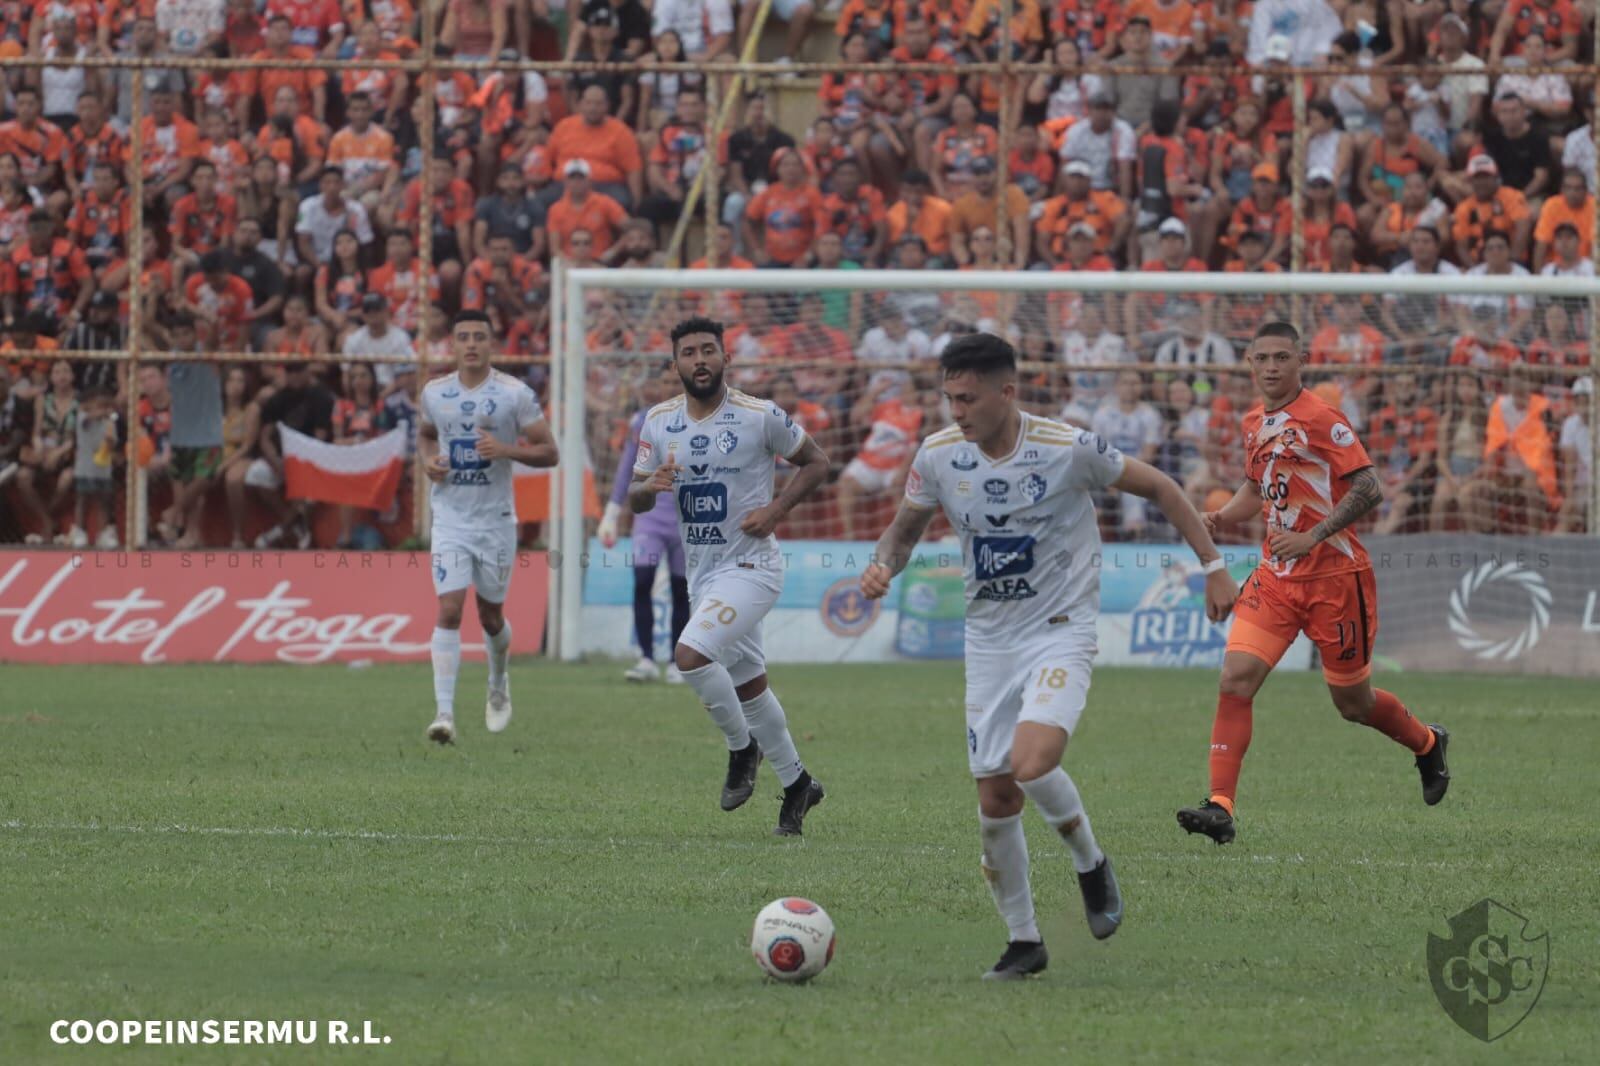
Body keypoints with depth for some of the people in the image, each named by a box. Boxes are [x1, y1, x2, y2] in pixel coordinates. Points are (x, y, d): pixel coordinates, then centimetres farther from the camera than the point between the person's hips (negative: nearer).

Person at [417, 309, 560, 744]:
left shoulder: (515, 394, -7)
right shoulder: (434, 393, 3)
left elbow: (548, 451, -5)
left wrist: (506, 449, -22)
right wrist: (428, 459, 1)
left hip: (495, 518, -1)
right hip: (450, 517, 1)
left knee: (490, 615, 12)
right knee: (449, 610, -13)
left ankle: (499, 684, 43)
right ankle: (445, 712, -16)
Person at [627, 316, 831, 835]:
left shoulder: (760, 417, -11)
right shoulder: (659, 421, 3)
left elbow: (815, 462, 0)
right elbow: (634, 499, 8)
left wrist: (775, 510, -13)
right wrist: (650, 486, -16)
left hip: (750, 566, -6)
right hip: (701, 572, 6)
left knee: (691, 655, -24)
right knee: (748, 683, 14)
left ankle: (742, 747, -2)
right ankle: (796, 782, 29)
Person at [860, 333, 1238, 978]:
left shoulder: (1068, 450, -16)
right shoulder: (938, 456, -5)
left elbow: (1158, 488, -2)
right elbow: (906, 527, 12)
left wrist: (1213, 566, 0)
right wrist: (883, 566, -11)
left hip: (1061, 633, -5)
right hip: (988, 637, 5)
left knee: (1031, 764, -26)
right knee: (994, 800, 1)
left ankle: (1090, 864, 3)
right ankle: (1023, 943, 17)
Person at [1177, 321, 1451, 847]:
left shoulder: (1321, 419, -13)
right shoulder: (1254, 422, 9)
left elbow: (1369, 489, -18)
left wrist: (1313, 536, -25)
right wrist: (1220, 517, 5)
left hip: (1334, 575, -6)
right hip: (1276, 577, 6)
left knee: (1353, 703, 8)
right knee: (1236, 678, -14)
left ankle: (1427, 744, 40)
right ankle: (1220, 806, -16)